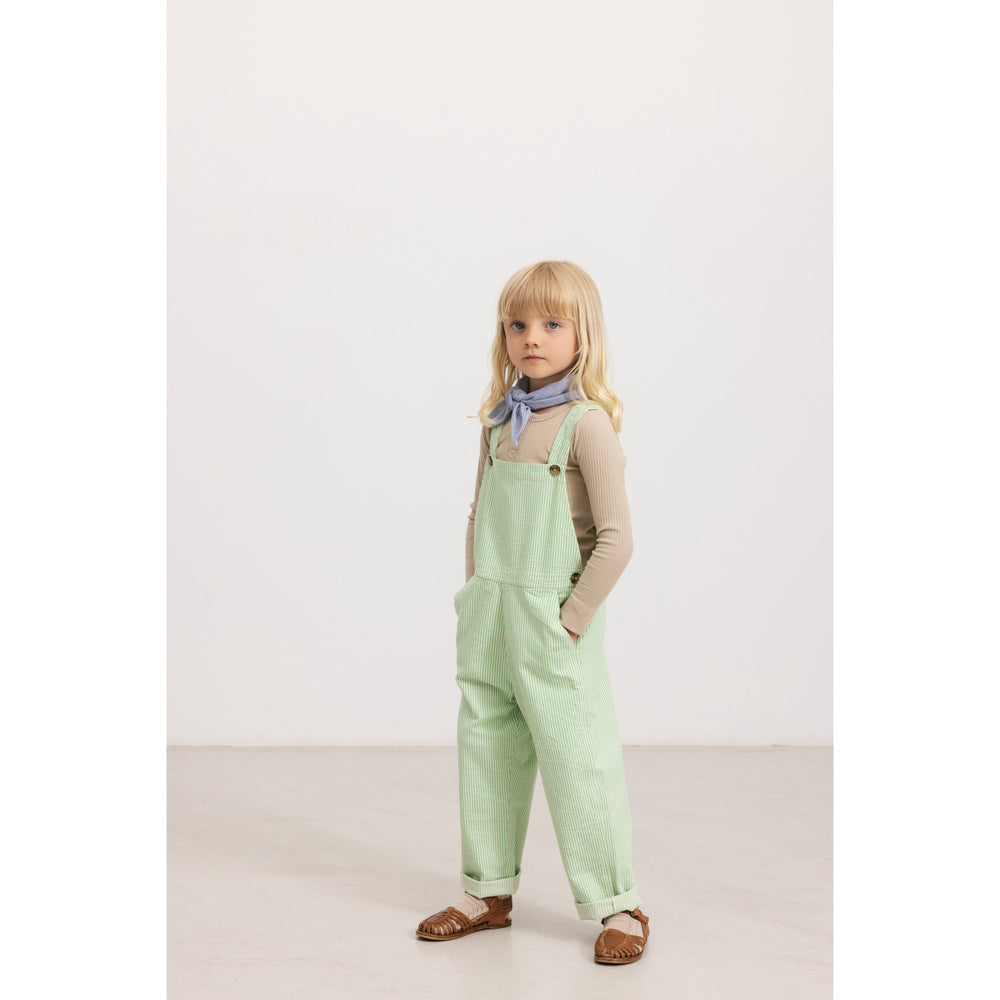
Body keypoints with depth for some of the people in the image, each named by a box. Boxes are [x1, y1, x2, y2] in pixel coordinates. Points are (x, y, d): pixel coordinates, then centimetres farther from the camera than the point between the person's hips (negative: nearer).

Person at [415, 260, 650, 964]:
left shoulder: (587, 423, -12)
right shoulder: (500, 421, 10)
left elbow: (616, 538, -15)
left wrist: (573, 618, -14)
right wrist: (477, 598, 11)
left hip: (553, 622, -7)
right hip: (488, 618, 7)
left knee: (576, 759, -3)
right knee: (486, 755, 13)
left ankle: (618, 904, 11)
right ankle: (489, 891, 28)